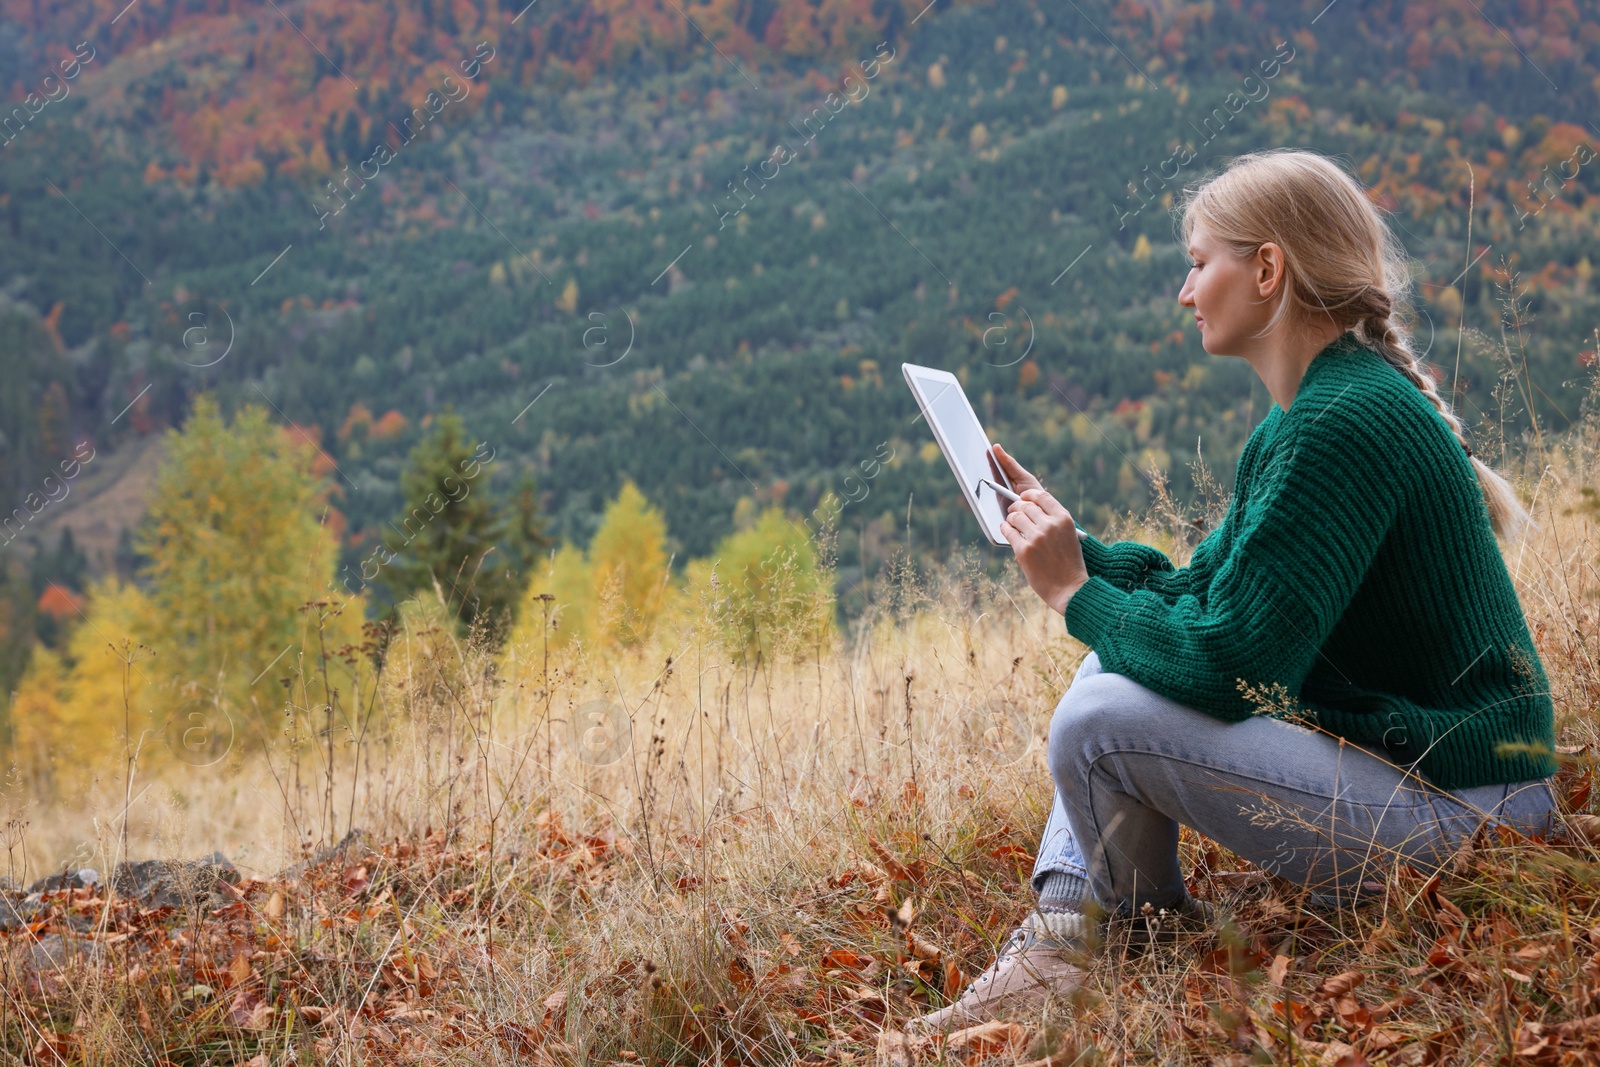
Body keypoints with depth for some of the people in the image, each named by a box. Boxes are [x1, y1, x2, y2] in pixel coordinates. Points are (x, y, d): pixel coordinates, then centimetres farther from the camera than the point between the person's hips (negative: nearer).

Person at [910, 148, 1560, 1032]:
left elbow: (1228, 663, -26)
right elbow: (1205, 588, 17)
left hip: (1454, 810, -11)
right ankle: (1056, 946, 5)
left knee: (1099, 723, -19)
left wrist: (1075, 593, -13)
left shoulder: (1345, 424, -23)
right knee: (1119, 659, 13)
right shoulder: (1306, 415, 10)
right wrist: (1074, 551, 7)